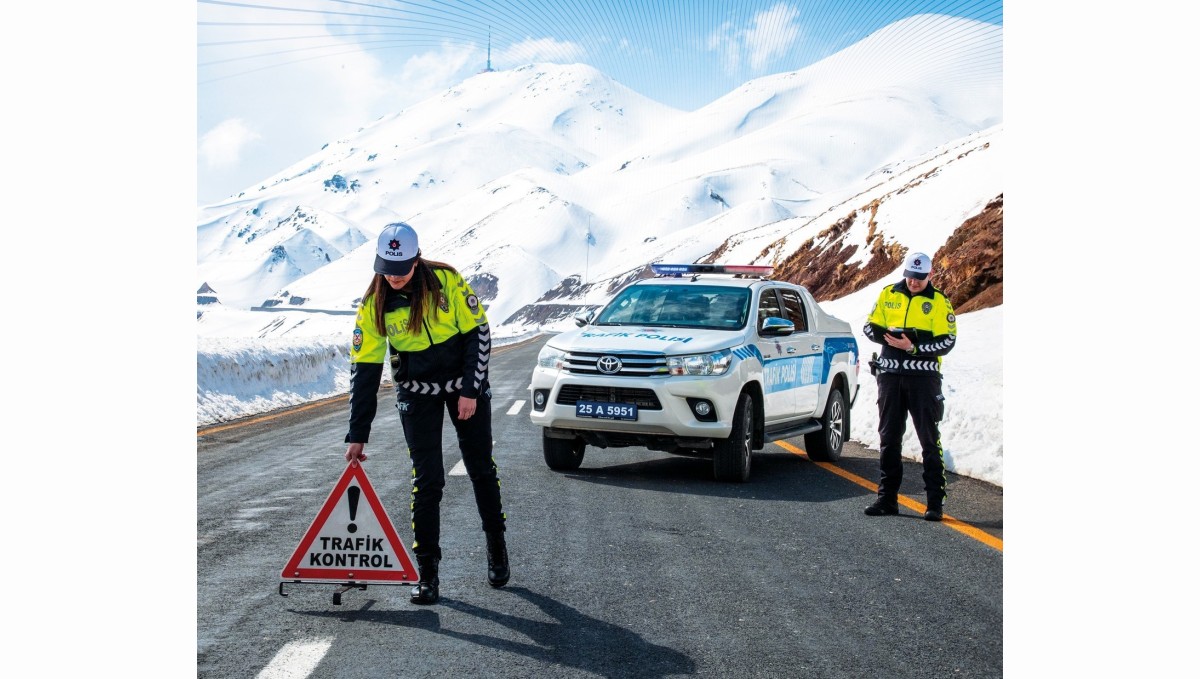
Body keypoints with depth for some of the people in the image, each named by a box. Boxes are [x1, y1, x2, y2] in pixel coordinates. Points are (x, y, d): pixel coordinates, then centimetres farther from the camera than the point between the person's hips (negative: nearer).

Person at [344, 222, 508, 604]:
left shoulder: (447, 280, -18)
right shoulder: (373, 305, -13)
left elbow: (478, 333, -10)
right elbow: (364, 369, -10)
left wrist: (470, 391, -15)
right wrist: (358, 435, -12)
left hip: (466, 385, 0)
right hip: (417, 393, 0)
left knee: (481, 469, 8)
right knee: (427, 480, -6)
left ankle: (496, 546, 28)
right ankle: (427, 570, 2)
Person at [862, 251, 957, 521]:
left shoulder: (939, 302, -1)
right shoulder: (888, 294, 9)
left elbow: (947, 341, -6)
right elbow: (870, 326, 10)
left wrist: (914, 347, -19)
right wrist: (888, 336, -11)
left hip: (923, 375, -4)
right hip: (890, 375, 4)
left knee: (929, 439, -3)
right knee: (888, 438, 8)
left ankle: (935, 501, 0)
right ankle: (887, 498, 16)